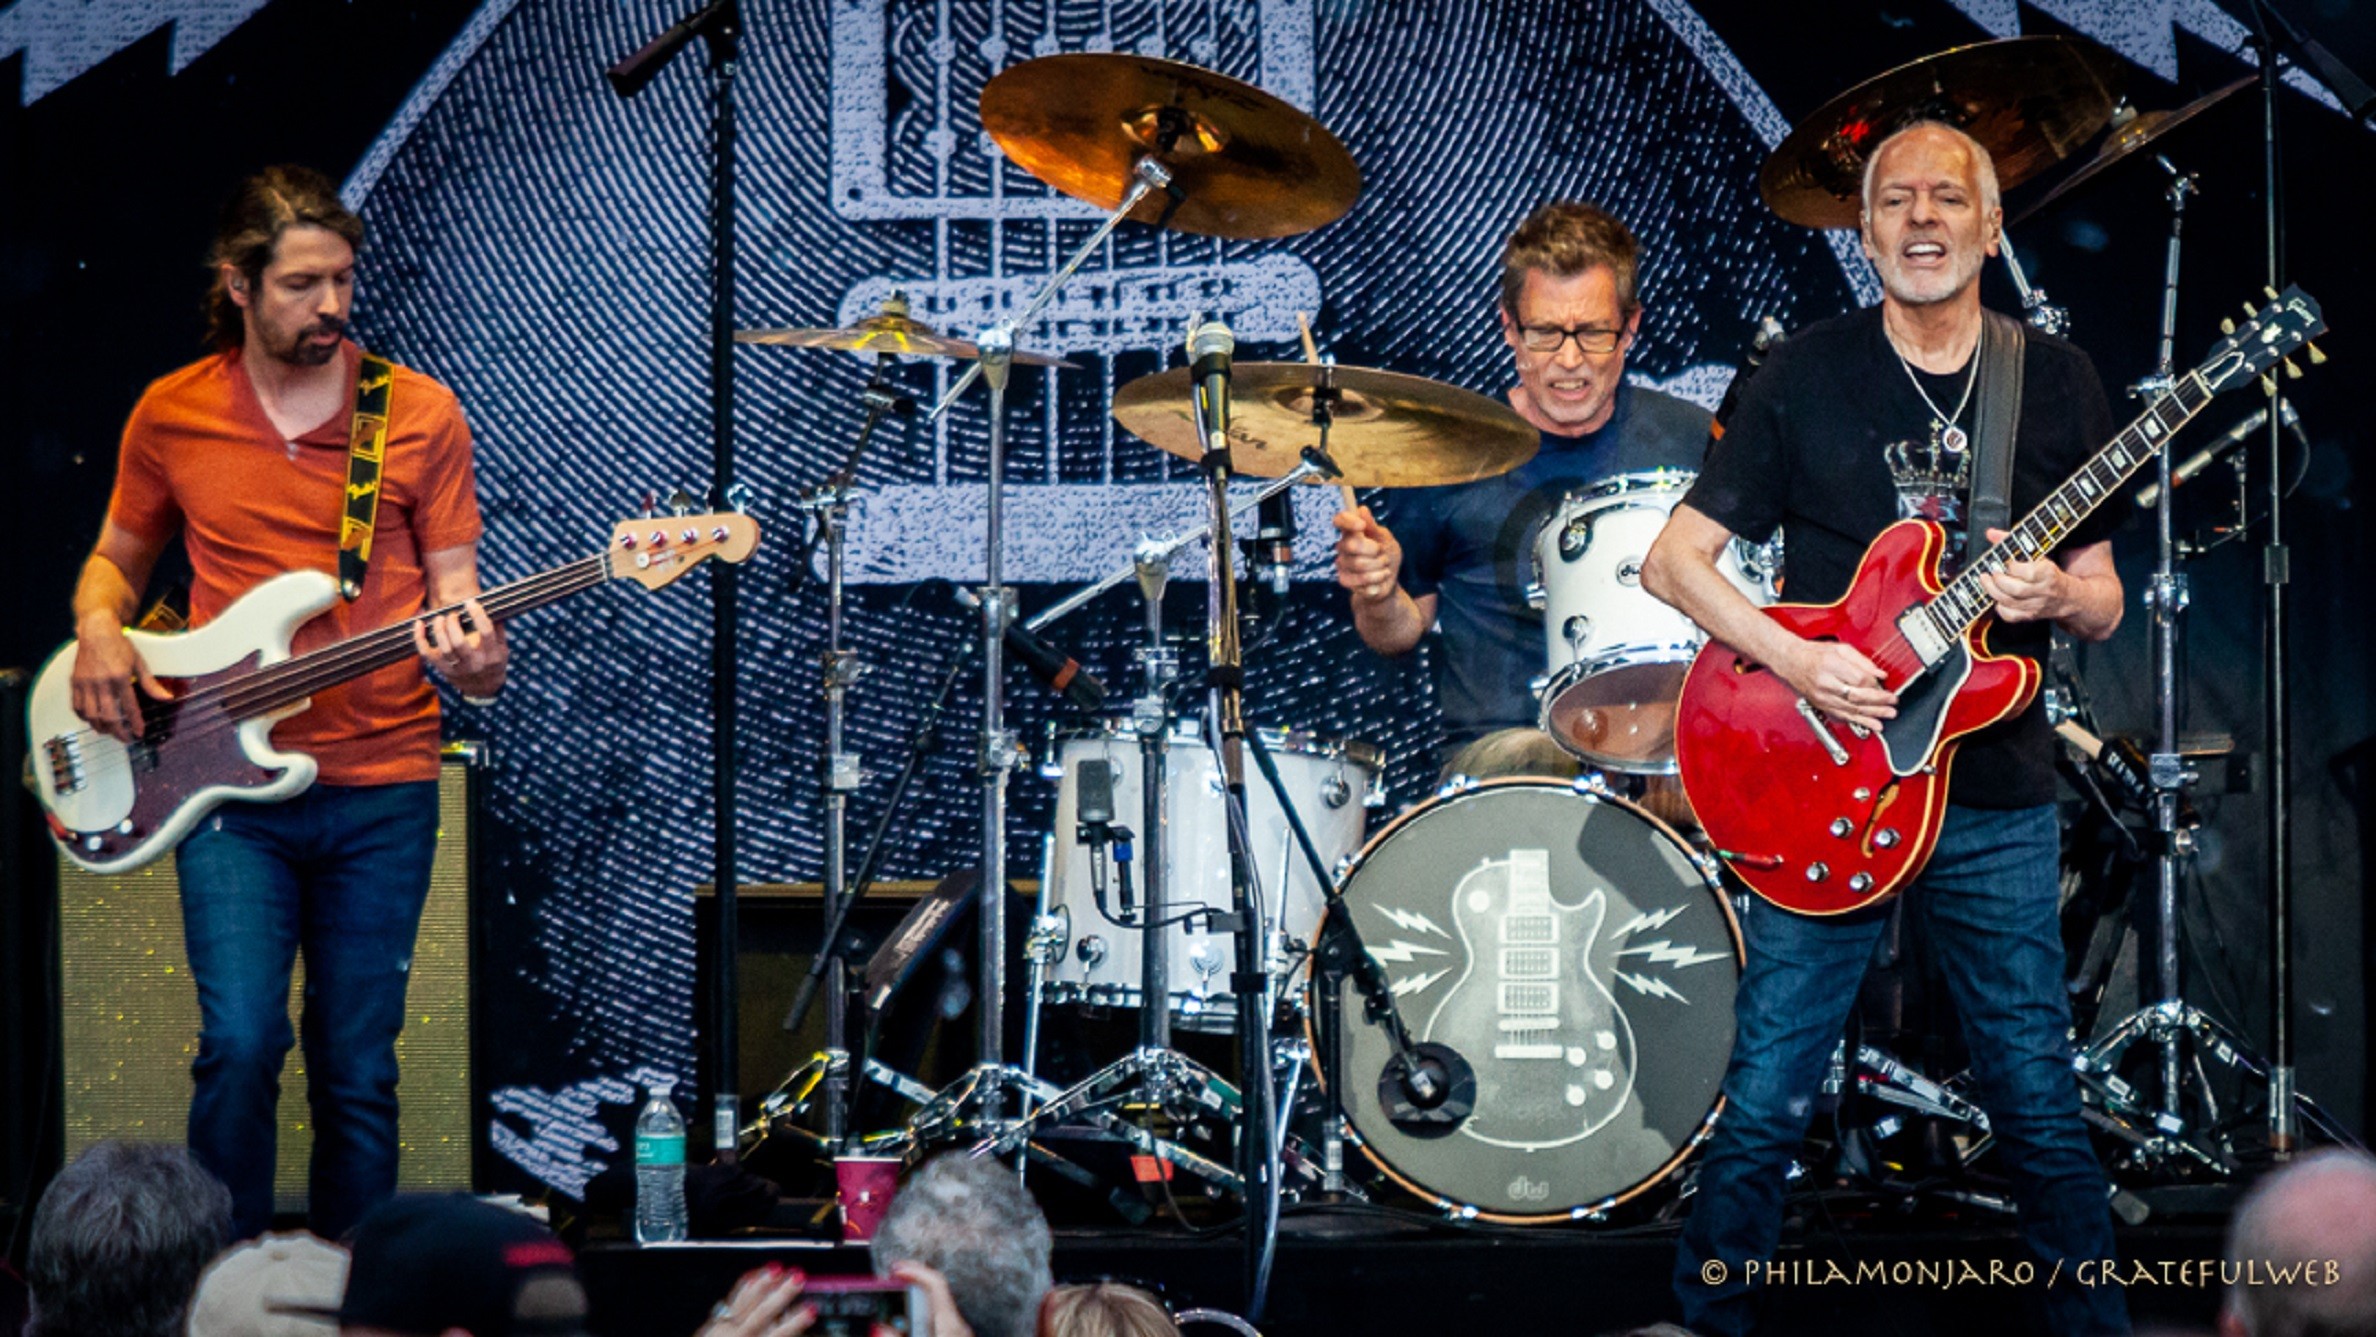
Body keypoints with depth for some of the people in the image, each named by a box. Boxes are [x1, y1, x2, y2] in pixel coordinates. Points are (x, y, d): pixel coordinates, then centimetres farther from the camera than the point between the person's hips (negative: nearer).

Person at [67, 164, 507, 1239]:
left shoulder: (420, 415, 2)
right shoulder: (172, 416, 5)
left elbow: (455, 601, 3)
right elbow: (116, 558, 20)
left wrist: (474, 660, -20)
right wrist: (99, 631, -2)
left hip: (382, 786, 0)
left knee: (358, 1072, 3)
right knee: (240, 1043, -14)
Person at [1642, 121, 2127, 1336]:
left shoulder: (2057, 383, 7)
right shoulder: (1805, 378, -1)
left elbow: (2103, 598, 12)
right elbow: (1673, 559, -1)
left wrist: (2054, 595, -12)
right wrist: (1794, 661, -15)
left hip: (1997, 800, 2)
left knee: (2041, 1112, 5)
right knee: (1761, 1110, -3)